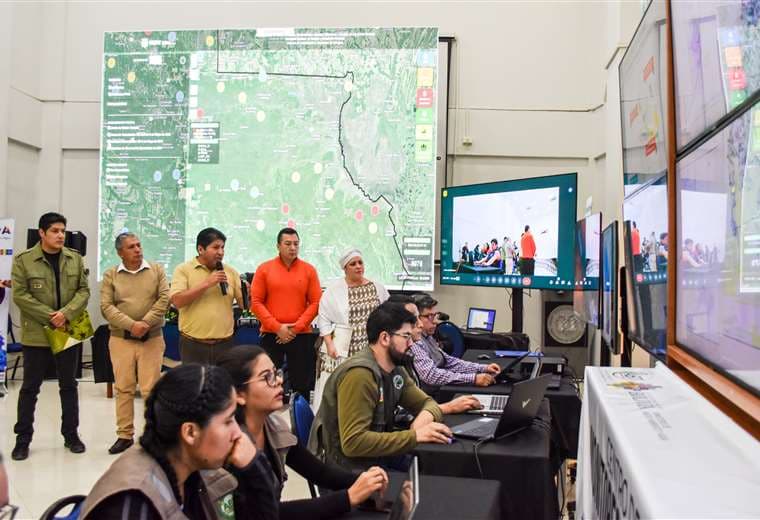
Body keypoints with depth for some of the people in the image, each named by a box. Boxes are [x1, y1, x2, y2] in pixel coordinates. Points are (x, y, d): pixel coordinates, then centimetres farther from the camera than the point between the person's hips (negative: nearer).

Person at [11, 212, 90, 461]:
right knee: (30, 387, 6)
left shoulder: (75, 259, 5)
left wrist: (66, 313, -15)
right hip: (36, 334, -2)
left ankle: (71, 435, 22)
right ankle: (23, 438, 19)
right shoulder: (23, 260, -4)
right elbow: (20, 295, -9)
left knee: (69, 385, 11)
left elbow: (84, 291, 2)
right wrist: (49, 316, -16)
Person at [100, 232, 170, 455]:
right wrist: (131, 325, -17)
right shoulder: (110, 275, 4)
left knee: (150, 389, 0)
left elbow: (164, 298, -5)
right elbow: (106, 307, -5)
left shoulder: (157, 270, 4)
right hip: (121, 340, 1)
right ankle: (125, 435, 17)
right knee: (123, 388, 7)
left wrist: (146, 323, -15)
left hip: (152, 339, -1)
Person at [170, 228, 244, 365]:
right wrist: (207, 283, -17)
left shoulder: (230, 272, 6)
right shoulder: (184, 270, -2)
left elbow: (244, 304, 6)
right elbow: (177, 301, -15)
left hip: (225, 343, 3)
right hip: (193, 345, -3)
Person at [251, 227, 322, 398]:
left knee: (301, 385, 6)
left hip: (302, 335, 1)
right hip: (270, 335, 0)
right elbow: (256, 302, -2)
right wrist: (277, 327, -10)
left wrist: (296, 327, -9)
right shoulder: (264, 269, 2)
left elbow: (316, 302, 0)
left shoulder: (309, 269, 4)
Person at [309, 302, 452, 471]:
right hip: (351, 468, -7)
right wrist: (414, 436, -26)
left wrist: (425, 416, -12)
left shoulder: (395, 369, 1)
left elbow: (427, 403, 11)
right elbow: (353, 442, -27)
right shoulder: (359, 374, -24)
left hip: (378, 458, 7)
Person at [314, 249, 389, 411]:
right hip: (341, 348, -2)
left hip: (370, 349, 3)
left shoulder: (377, 288, 10)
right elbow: (324, 318, -1)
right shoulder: (333, 289, 1)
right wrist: (329, 344, -10)